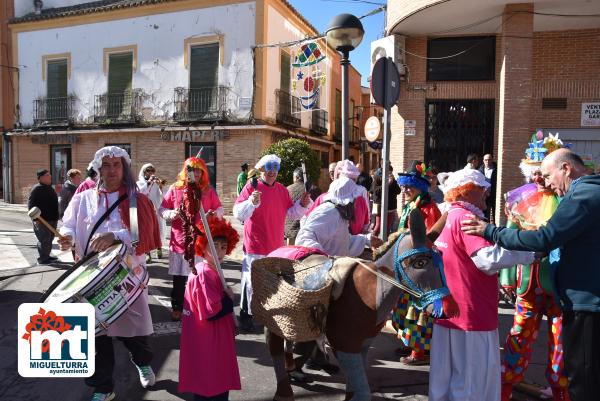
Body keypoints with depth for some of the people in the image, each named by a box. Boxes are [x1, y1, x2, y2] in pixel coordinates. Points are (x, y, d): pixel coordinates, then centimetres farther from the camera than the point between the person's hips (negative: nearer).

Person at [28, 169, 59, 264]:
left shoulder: (49, 188, 16)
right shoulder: (37, 188, -12)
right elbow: (31, 204, -16)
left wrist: (56, 217, 22)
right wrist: (36, 218, -21)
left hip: (52, 219, 9)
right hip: (42, 220, -9)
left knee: (50, 239, 15)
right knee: (44, 239, -7)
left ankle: (46, 256, 26)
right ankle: (42, 259, 0)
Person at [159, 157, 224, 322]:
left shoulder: (208, 190, 5)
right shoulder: (175, 188, 3)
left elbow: (220, 209, 11)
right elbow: (162, 210, 6)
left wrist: (214, 214, -11)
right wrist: (172, 214, -14)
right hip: (179, 241, 0)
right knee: (179, 278, 8)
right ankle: (176, 308, 24)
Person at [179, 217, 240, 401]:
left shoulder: (209, 271, 9)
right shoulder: (205, 275, -24)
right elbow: (212, 312, -29)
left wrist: (231, 323, 11)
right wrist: (230, 299, -13)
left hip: (213, 339, 10)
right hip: (207, 342, -10)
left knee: (218, 382, 21)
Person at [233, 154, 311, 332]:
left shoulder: (282, 190, 8)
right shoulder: (251, 187, -10)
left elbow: (291, 213, 14)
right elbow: (238, 213, -19)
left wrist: (302, 204, -3)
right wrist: (251, 202, -35)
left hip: (276, 246, 6)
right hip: (255, 247, -6)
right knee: (252, 282, 1)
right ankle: (246, 315, 19)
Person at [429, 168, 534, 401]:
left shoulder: (448, 218, 11)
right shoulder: (466, 218, -17)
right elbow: (488, 259, -28)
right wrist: (530, 248, -20)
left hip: (448, 312, 9)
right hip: (473, 315, -9)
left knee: (445, 380, 18)